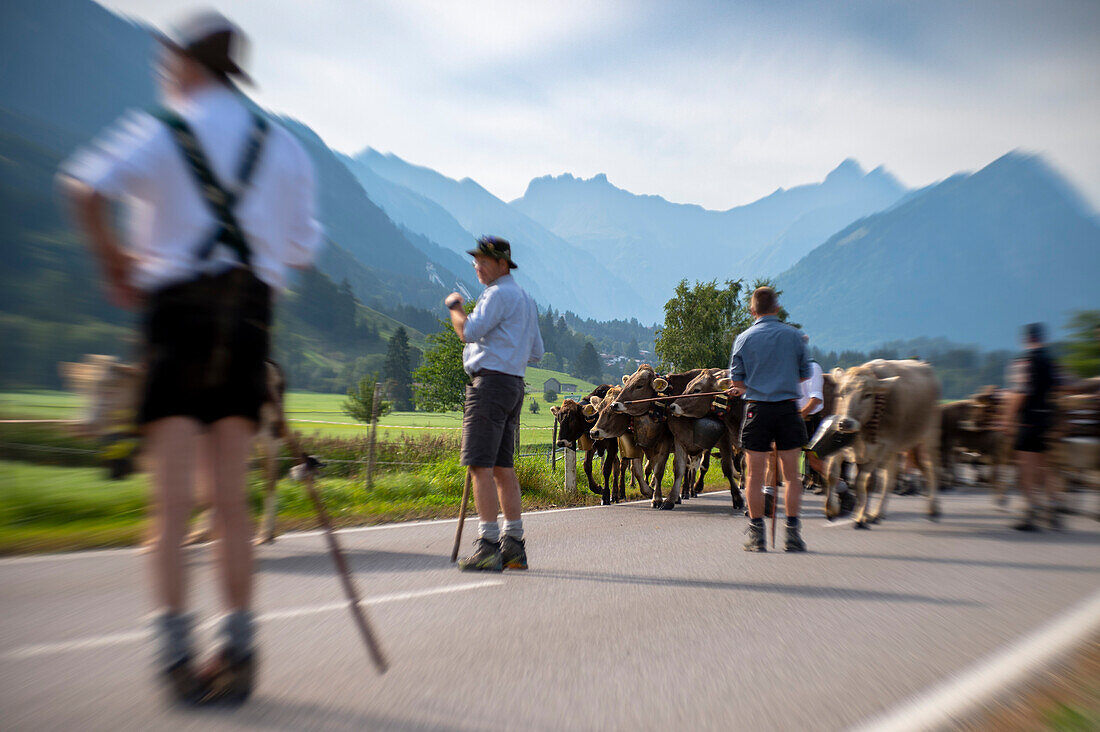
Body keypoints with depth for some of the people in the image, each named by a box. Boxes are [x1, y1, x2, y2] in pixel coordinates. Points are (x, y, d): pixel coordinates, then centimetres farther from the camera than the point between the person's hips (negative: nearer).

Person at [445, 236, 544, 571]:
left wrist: (455, 307, 0)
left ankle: (488, 546, -12)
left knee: (480, 464, -11)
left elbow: (469, 332, -16)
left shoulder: (498, 294, -7)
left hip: (491, 381, -10)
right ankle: (514, 544, 14)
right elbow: (536, 352, 24)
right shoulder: (526, 299, 23)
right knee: (503, 466, 11)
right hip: (515, 383, 10)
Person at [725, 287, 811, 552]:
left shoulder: (743, 339, 0)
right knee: (791, 473, 7)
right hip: (788, 408, 1)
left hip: (757, 410, 0)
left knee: (755, 475, 5)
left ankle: (757, 535, 9)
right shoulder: (793, 335, 1)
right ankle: (793, 533, 9)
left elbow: (736, 380, 0)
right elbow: (805, 373, 9)